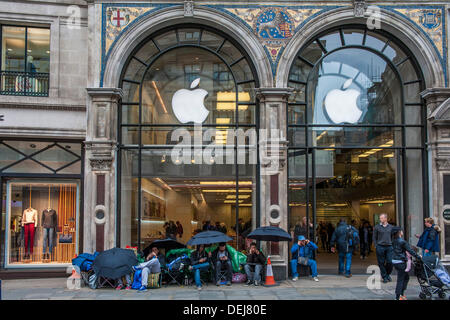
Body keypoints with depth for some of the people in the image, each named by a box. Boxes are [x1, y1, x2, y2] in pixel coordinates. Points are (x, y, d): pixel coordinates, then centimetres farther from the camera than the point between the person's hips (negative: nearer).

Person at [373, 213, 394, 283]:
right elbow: (374, 237, 5)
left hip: (389, 247, 2)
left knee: (390, 262, -3)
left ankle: (388, 274, 21)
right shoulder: (377, 227, 3)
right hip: (380, 247, -2)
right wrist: (376, 246, -3)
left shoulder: (390, 227, 10)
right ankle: (384, 277, 12)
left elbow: (393, 237, 16)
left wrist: (392, 245, 7)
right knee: (381, 263, 1)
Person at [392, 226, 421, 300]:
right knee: (400, 280, -2)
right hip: (400, 262, -8)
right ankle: (397, 297, 1)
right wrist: (418, 256, -2)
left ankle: (401, 294, 21)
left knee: (406, 277, 19)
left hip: (394, 261, 8)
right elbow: (410, 250, -13)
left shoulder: (394, 241, 9)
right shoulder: (402, 242, -15)